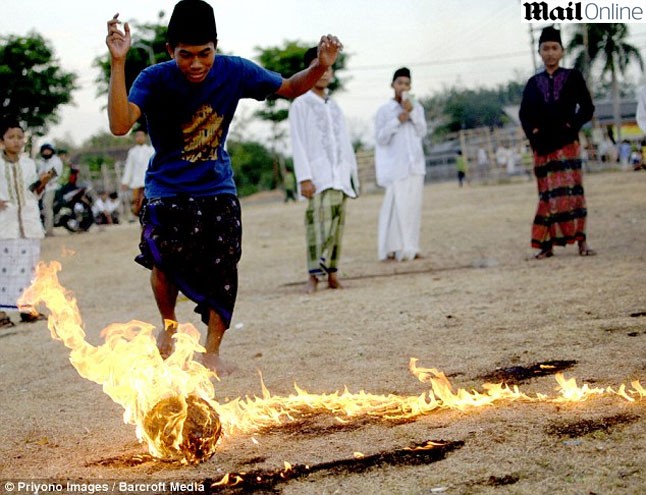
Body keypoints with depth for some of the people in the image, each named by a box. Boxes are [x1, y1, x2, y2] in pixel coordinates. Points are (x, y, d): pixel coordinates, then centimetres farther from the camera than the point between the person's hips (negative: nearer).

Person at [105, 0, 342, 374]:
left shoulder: (234, 72, -10)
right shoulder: (156, 79, -19)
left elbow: (289, 89, 5)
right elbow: (120, 125, -36)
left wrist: (321, 67, -15)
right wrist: (118, 63, -45)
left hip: (218, 188, 2)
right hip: (168, 190, -2)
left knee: (222, 266, -7)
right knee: (166, 259, -20)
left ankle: (212, 351, 11)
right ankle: (169, 324, 11)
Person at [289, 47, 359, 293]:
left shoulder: (334, 106, 19)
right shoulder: (301, 104, 1)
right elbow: (298, 143, -5)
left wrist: (352, 172, 13)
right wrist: (304, 177, -14)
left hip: (340, 176, 6)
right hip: (318, 175, -6)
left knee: (337, 223, 4)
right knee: (319, 222, -15)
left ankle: (331, 273, 9)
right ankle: (314, 275, -16)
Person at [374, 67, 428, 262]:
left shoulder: (416, 107, 11)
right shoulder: (384, 110, 1)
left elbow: (422, 132, 1)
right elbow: (381, 138, -4)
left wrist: (412, 112, -10)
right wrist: (397, 120, -13)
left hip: (415, 165, 4)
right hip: (396, 167, -4)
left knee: (413, 206, 3)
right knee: (398, 206, -11)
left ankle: (411, 247, 5)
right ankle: (395, 249, -11)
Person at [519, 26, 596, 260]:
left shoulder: (573, 77, 6)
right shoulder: (534, 83, 12)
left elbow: (587, 108, 3)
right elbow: (524, 114, 12)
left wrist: (573, 125, -10)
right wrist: (533, 131, -4)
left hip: (567, 143, -2)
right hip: (543, 145, 2)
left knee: (571, 191, -9)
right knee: (548, 194, 1)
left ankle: (581, 241, -8)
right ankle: (547, 244, 1)